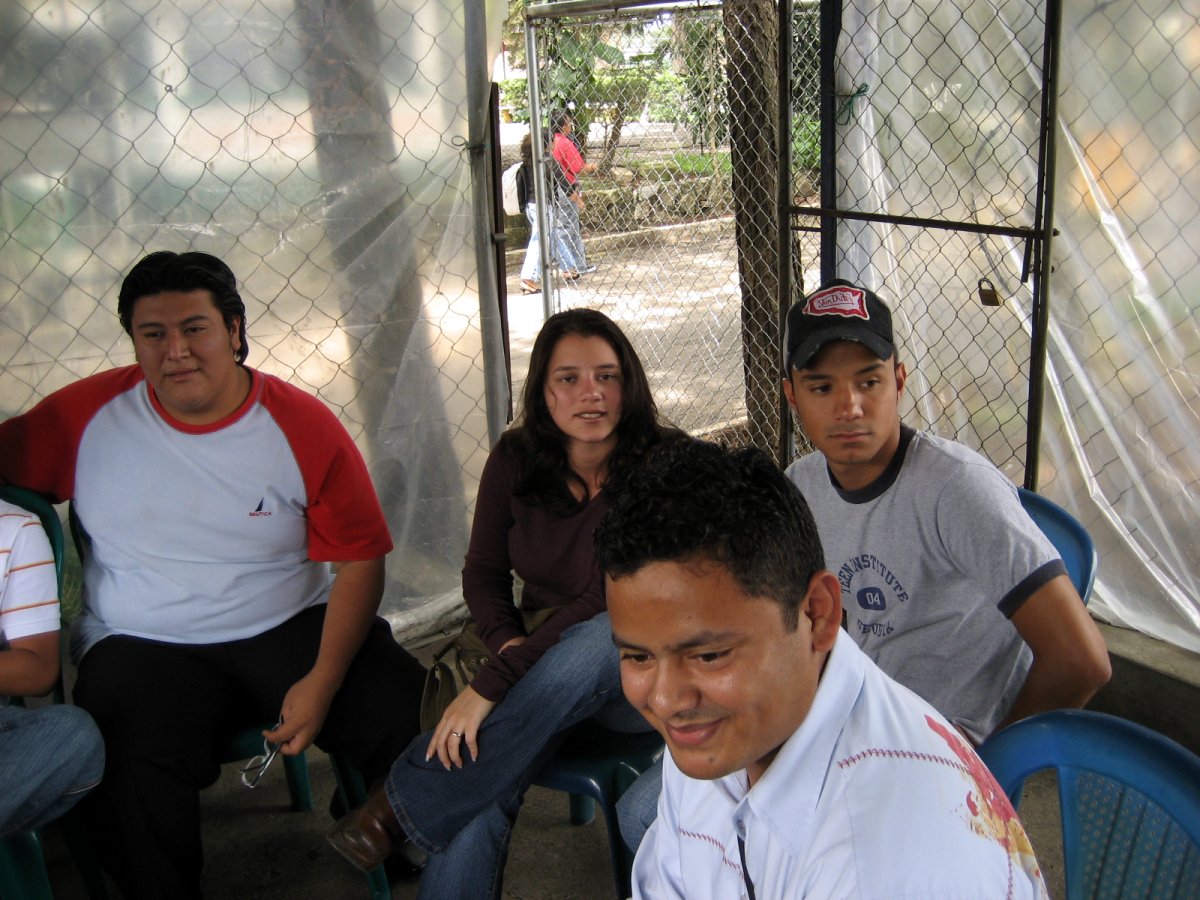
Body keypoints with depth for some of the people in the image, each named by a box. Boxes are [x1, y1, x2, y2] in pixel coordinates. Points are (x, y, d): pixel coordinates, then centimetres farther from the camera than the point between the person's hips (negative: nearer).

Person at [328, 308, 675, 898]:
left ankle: (403, 805, -30)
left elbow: (609, 600, -24)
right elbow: (483, 575, 8)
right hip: (539, 659, 3)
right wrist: (507, 643, -15)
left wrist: (493, 682, -28)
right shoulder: (516, 460, -2)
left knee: (599, 639, -40)